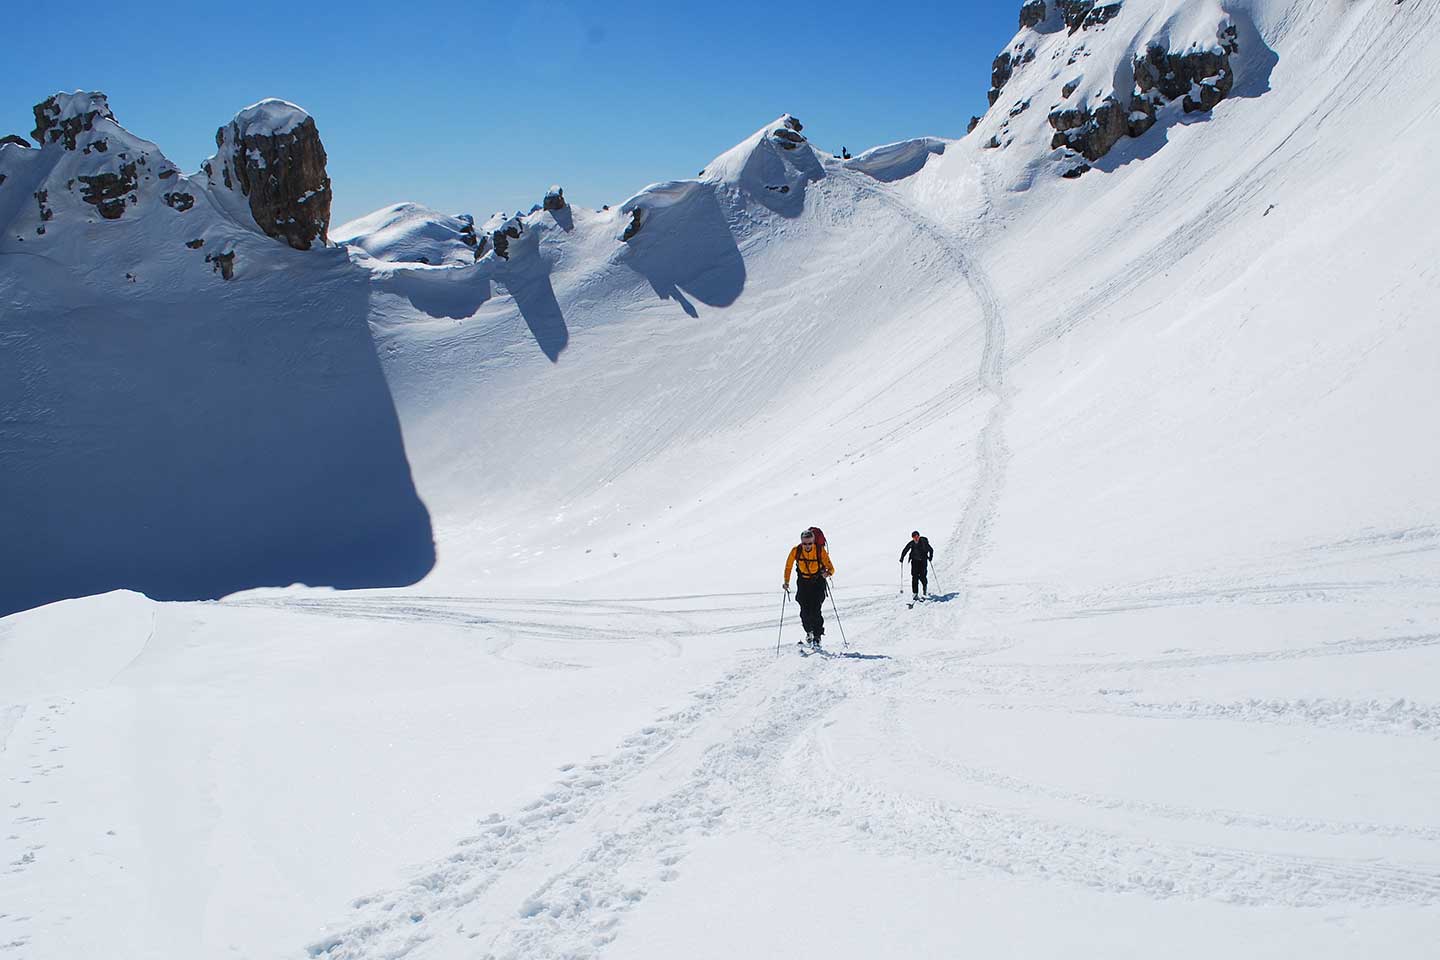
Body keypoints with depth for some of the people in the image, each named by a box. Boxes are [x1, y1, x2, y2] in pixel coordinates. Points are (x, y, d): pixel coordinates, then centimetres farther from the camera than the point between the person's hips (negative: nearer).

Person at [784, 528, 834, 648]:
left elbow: (831, 568, -17)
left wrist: (828, 573, -38)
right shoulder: (796, 551, -14)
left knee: (815, 610, -16)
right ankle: (809, 632, 21)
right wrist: (786, 582, -7)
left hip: (818, 582, -2)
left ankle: (817, 636, -6)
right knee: (805, 611, -5)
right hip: (803, 582, 2)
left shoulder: (820, 551, -18)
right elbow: (788, 566, 0)